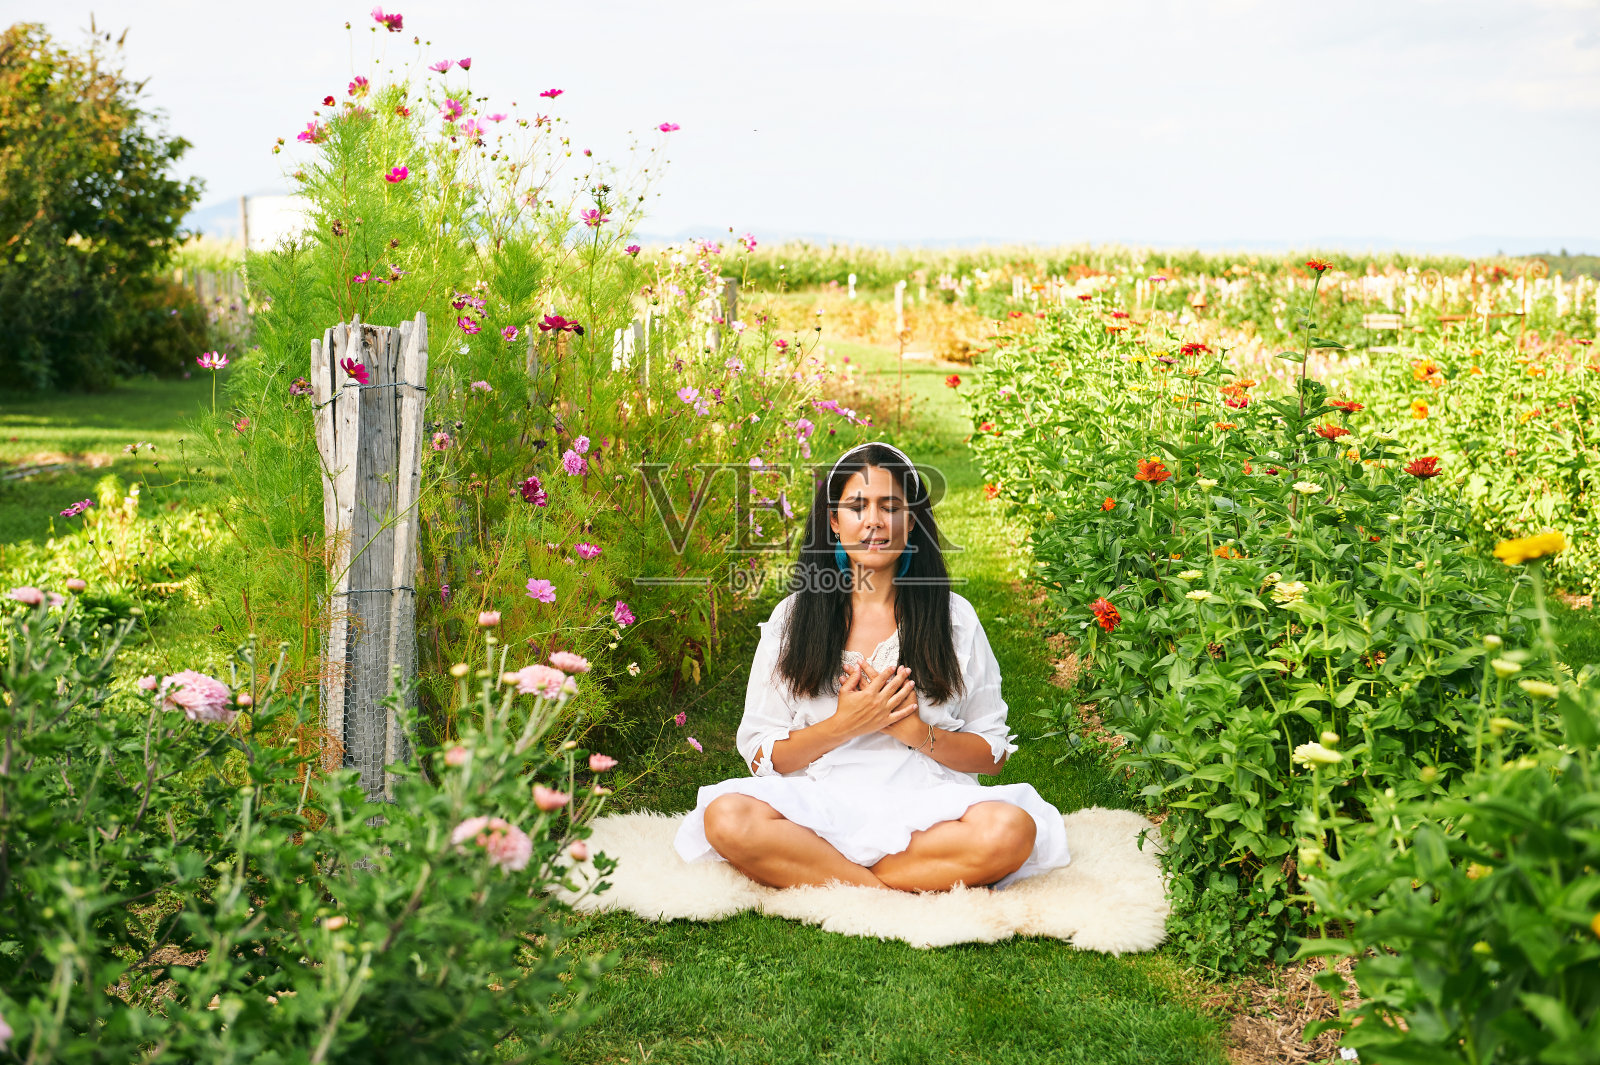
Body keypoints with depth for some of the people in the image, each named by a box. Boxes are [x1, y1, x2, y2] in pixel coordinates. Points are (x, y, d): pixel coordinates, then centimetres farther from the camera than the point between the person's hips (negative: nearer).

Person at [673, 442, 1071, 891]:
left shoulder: (954, 617, 10)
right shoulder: (793, 618, 10)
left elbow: (993, 753, 9)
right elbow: (759, 754, 6)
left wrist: (917, 732, -10)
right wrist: (844, 725, -10)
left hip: (923, 807, 1)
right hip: (822, 805, 0)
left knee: (1010, 829, -33)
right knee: (726, 818, -32)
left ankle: (811, 878, -25)